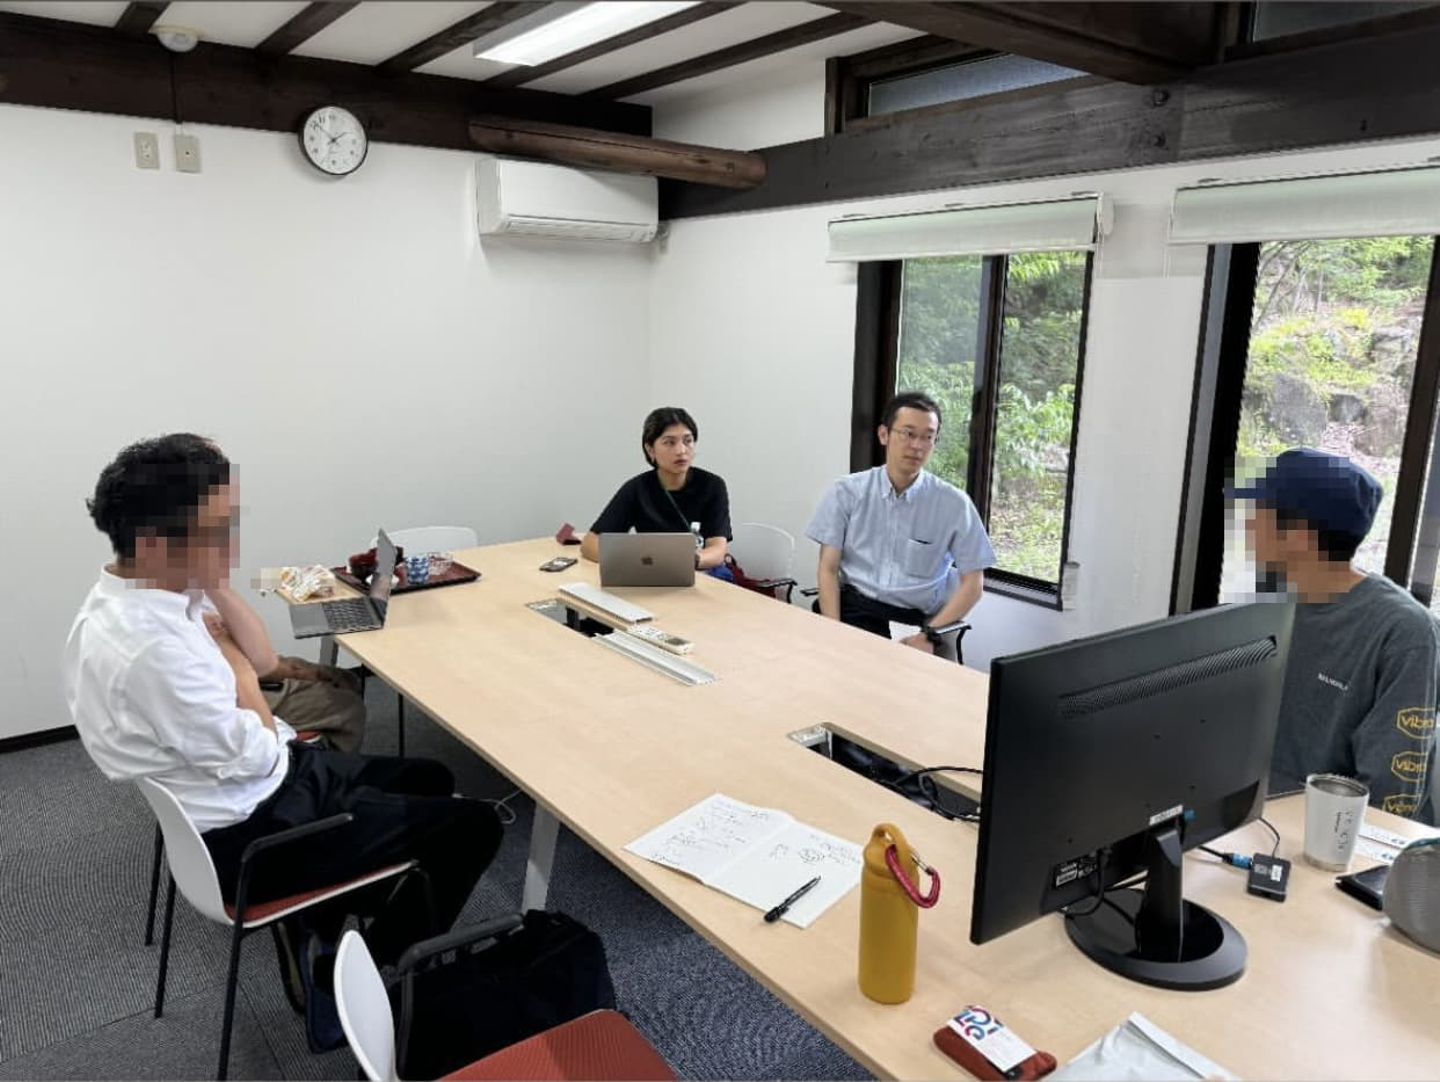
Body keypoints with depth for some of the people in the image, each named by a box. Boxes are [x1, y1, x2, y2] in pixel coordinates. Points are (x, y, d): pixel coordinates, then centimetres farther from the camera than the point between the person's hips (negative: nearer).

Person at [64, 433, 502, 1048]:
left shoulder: (149, 593, -3)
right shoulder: (148, 646, -32)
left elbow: (259, 659, 8)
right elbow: (256, 755, -23)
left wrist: (216, 588, -8)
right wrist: (229, 656, -9)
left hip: (264, 787, 9)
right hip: (252, 835, -9)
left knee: (430, 780, 21)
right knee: (472, 826, -2)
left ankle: (320, 931, 21)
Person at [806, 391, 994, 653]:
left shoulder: (954, 504, 2)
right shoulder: (847, 492, 4)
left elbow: (972, 583, 4)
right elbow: (828, 568, 2)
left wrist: (929, 636, -9)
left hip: (916, 620, 0)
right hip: (854, 609, 0)